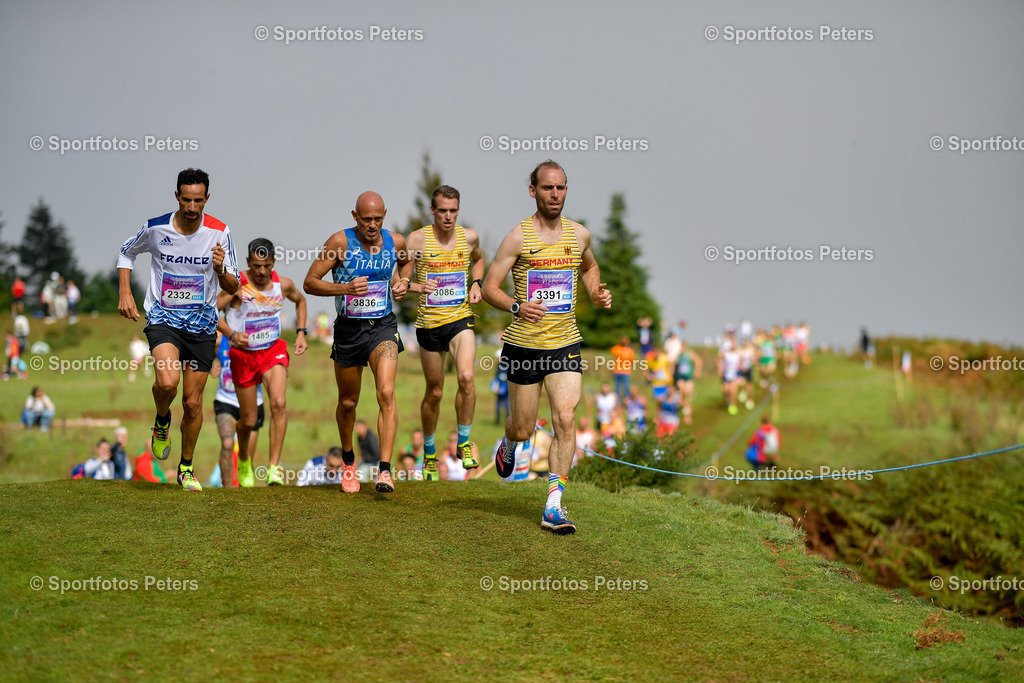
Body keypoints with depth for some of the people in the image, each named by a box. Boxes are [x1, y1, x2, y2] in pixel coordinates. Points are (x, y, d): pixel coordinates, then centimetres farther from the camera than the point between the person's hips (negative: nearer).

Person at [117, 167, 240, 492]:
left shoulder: (219, 232, -7)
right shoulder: (156, 228, -8)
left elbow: (233, 287, -2)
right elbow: (126, 252, 13)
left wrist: (221, 270, -24)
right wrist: (125, 293, 1)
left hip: (202, 324, 1)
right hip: (162, 318, -1)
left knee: (193, 402, 4)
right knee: (167, 382, -27)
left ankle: (186, 468, 24)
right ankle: (161, 421, 8)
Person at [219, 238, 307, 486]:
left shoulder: (283, 285, -3)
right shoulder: (236, 286, -16)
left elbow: (300, 301, 19)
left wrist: (301, 332, 9)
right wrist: (231, 334, -29)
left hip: (273, 351, 2)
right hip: (243, 354, -2)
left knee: (279, 403, -23)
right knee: (249, 420, 5)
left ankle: (274, 467, -20)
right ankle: (243, 460, 38)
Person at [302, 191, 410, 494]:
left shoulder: (396, 242, -1)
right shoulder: (340, 242, -11)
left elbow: (407, 262, 25)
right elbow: (309, 283, -9)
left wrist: (401, 283, 4)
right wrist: (345, 288, -24)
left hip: (383, 326, 0)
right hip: (348, 329, 0)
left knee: (386, 392, -21)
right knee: (347, 403, 12)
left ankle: (385, 470, -22)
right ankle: (348, 460, 39)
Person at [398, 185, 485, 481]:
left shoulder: (469, 237, 2)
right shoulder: (417, 239, -7)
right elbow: (400, 282, -4)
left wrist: (476, 284, 7)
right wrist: (418, 287, -25)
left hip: (461, 319, 1)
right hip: (429, 323, -1)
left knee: (466, 377, -23)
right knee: (434, 392, 8)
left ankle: (464, 444, -7)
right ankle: (429, 454, 29)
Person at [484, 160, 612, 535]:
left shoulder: (579, 234, 5)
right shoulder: (518, 237, -8)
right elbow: (489, 287, -7)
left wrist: (597, 293, 8)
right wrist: (517, 307, -25)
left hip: (566, 342, 2)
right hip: (524, 344, -2)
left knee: (565, 420, -13)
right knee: (523, 428, 7)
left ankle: (553, 507, -10)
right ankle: (508, 445, 47)